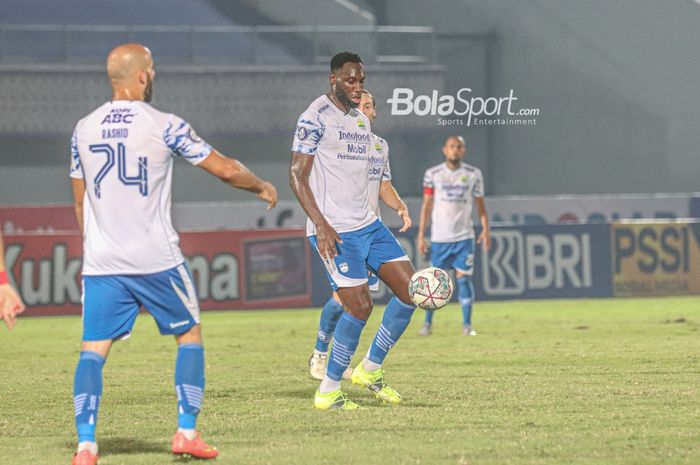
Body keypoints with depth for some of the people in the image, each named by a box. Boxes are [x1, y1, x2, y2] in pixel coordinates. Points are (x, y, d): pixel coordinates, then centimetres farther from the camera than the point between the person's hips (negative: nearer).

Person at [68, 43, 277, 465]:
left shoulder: (84, 129, 7)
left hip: (101, 262, 3)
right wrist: (262, 187, 17)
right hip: (156, 258, -3)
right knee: (190, 334, 15)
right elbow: (225, 169, -2)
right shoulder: (164, 126, -6)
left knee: (93, 349, 2)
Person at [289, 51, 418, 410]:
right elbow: (297, 176, -13)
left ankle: (370, 370, 14)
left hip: (367, 225, 9)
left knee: (410, 290, 1)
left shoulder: (361, 120, 17)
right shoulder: (316, 117, -9)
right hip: (334, 231, -9)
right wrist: (321, 224, -21)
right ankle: (328, 392, -1)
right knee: (359, 306, -14)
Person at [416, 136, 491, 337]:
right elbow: (427, 205, 5)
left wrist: (485, 229, -2)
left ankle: (467, 324, 1)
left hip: (464, 237, 0)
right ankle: (427, 323, 12)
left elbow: (480, 204, 9)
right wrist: (421, 234, 1)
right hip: (439, 237, 0)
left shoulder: (473, 174, 4)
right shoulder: (433, 174, 2)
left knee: (464, 279, -5)